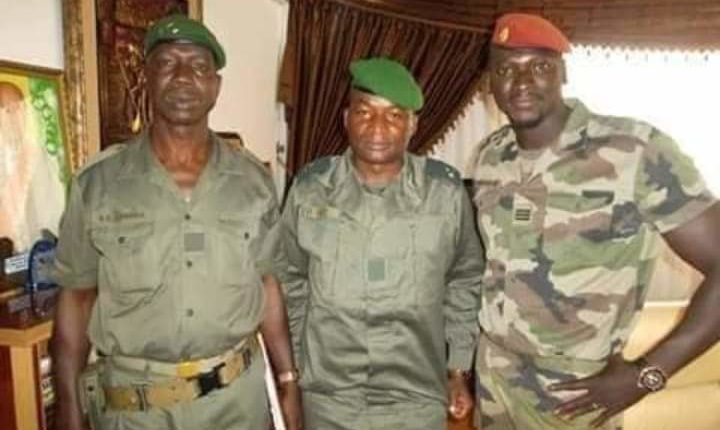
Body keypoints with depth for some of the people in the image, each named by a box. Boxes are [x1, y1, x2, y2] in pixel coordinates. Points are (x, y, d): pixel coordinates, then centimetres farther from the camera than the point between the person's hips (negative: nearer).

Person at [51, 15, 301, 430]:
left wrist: (288, 380, 3)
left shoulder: (253, 181, -4)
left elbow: (267, 284, 3)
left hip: (239, 394, 1)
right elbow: (77, 297, -1)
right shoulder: (96, 183, -8)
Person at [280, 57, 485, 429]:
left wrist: (459, 370, 5)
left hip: (417, 399, 0)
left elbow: (465, 281, 2)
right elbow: (292, 282, 3)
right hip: (326, 397, 1)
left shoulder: (446, 191, -10)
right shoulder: (310, 187, -7)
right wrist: (291, 369, 8)